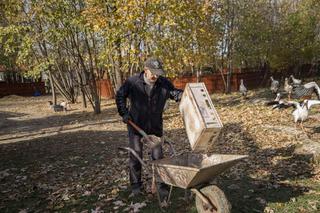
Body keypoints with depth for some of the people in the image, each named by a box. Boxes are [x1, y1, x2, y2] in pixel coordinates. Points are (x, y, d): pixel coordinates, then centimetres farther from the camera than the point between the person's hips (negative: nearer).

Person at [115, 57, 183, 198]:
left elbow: (176, 94, -2)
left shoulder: (163, 83, -9)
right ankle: (136, 185, 24)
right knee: (135, 155, 7)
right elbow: (120, 96, -2)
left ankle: (161, 184, 22)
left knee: (158, 156, 6)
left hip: (155, 126, 2)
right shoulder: (132, 82, -14)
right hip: (136, 124, -1)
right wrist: (124, 113, -8)